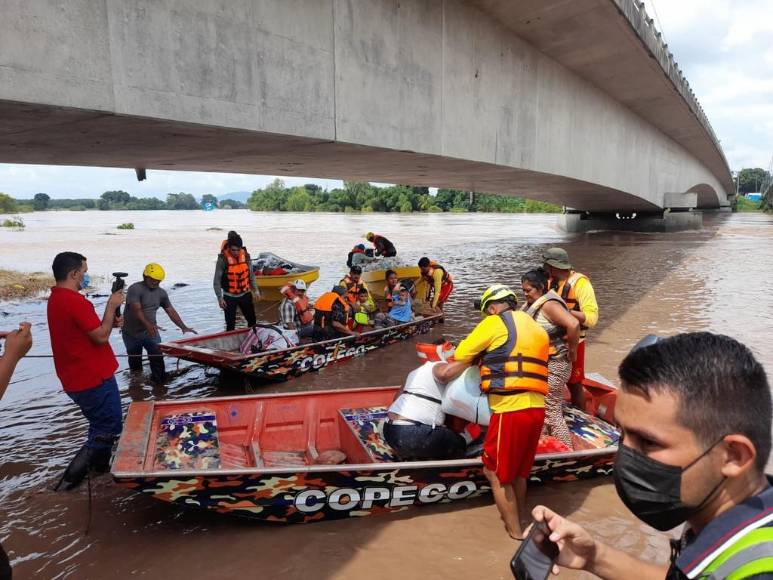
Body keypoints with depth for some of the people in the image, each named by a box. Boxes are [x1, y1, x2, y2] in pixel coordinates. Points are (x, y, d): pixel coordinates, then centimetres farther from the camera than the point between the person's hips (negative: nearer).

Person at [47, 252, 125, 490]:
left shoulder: (56, 299, 9)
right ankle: (71, 477, 5)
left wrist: (110, 322, 6)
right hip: (93, 378, -10)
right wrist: (111, 305, -12)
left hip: (76, 379, 10)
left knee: (101, 424, 25)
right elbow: (101, 337, -21)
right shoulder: (75, 301, -23)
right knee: (109, 429, 3)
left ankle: (100, 464, 38)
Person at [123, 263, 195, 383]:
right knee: (135, 361, 12)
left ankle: (160, 382, -3)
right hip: (132, 334, -3)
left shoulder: (161, 293, 4)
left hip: (151, 332, 3)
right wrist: (147, 324, -42)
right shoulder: (135, 289, -16)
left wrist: (183, 327, -1)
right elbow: (136, 310, -27)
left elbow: (171, 311, 7)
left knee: (157, 357, -10)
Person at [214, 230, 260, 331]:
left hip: (245, 294, 4)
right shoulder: (222, 259, -17)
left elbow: (251, 274, 7)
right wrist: (220, 298, -14)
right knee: (230, 324, 2)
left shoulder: (246, 256, -6)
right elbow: (216, 281, -11)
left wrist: (255, 290, 3)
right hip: (229, 297, -4)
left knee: (252, 320, 13)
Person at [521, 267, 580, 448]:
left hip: (554, 365, -10)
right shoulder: (535, 304, 9)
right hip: (542, 364, 10)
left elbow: (573, 324, -32)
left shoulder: (549, 304, -19)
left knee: (552, 412, -4)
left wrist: (572, 352, -22)